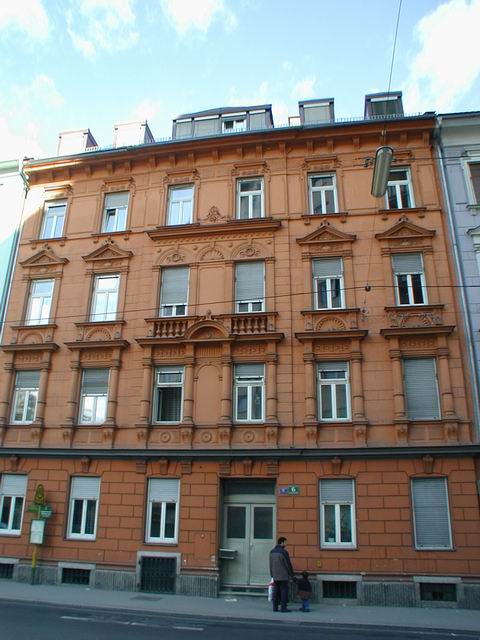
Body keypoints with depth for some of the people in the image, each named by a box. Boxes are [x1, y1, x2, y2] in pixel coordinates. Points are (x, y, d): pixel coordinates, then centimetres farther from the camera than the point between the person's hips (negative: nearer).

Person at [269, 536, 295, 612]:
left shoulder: (272, 551, 5)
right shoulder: (284, 551, -15)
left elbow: (271, 564, 9)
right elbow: (288, 564, -11)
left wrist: (272, 574, 16)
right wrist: (292, 574, 0)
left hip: (275, 575, 6)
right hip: (283, 575, -6)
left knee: (276, 591, 10)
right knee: (284, 591, 0)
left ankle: (275, 607, 11)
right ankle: (283, 608, 1)